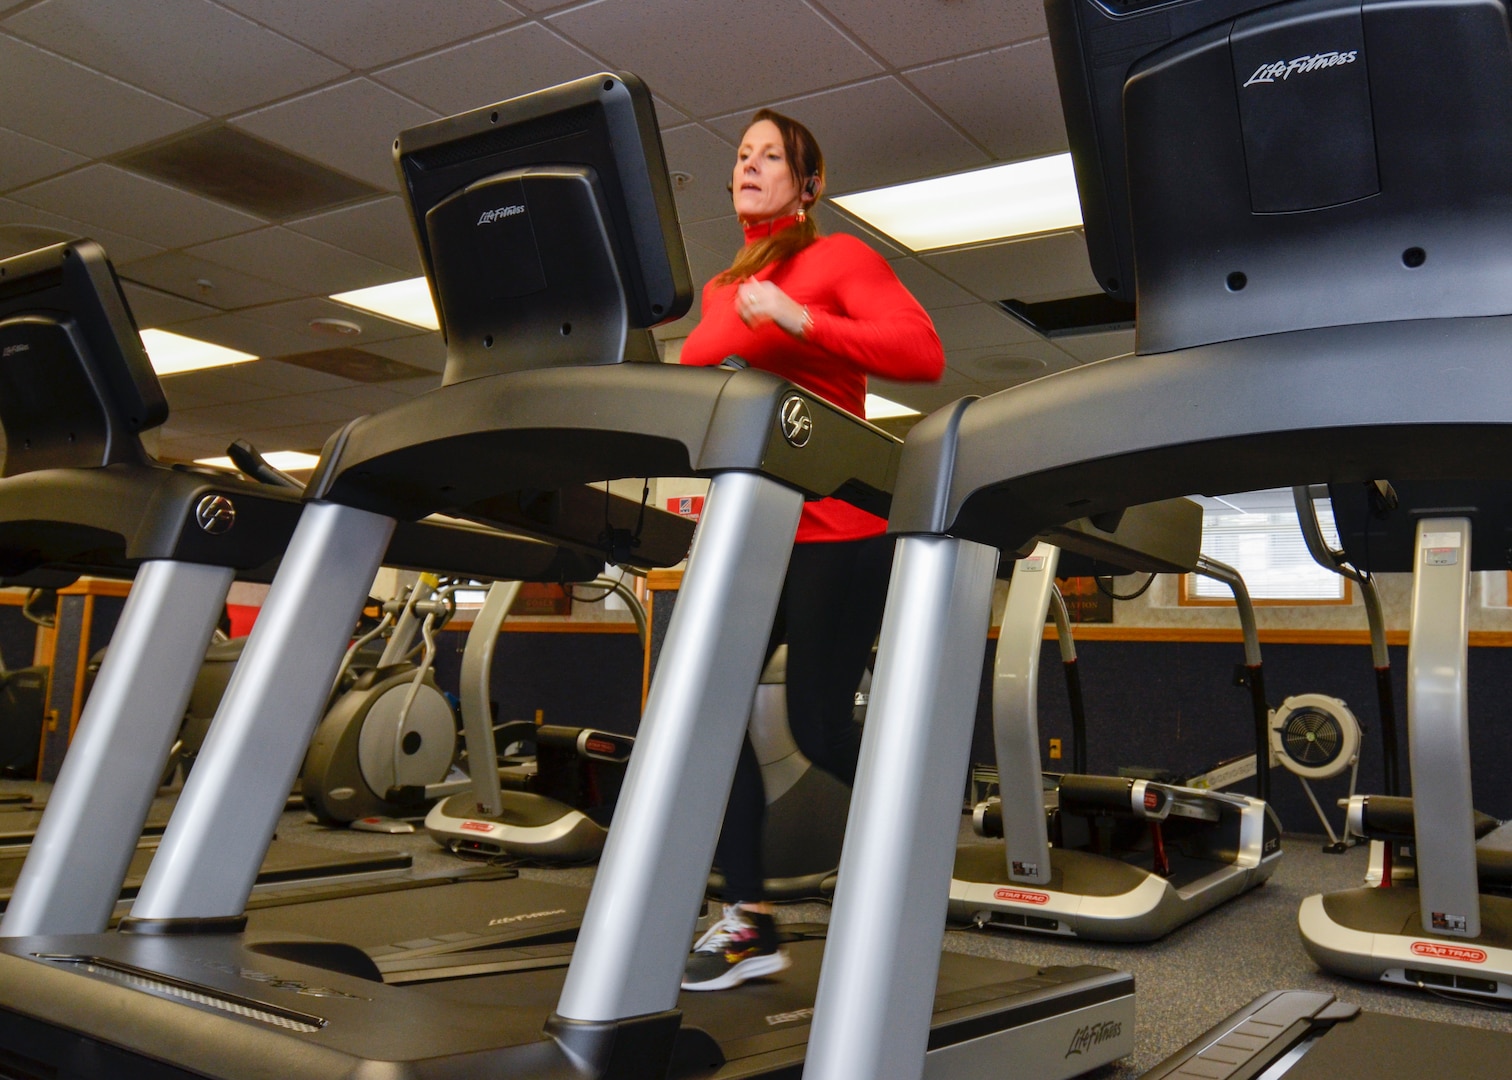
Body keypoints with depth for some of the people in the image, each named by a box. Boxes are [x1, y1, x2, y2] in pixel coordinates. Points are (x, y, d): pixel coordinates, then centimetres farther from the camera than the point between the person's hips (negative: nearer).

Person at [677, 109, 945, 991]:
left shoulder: (840, 258, 1)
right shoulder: (722, 288, 19)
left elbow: (923, 354, -13)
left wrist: (799, 321, -19)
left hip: (833, 525, -6)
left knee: (819, 725, -5)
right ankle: (750, 924, 6)